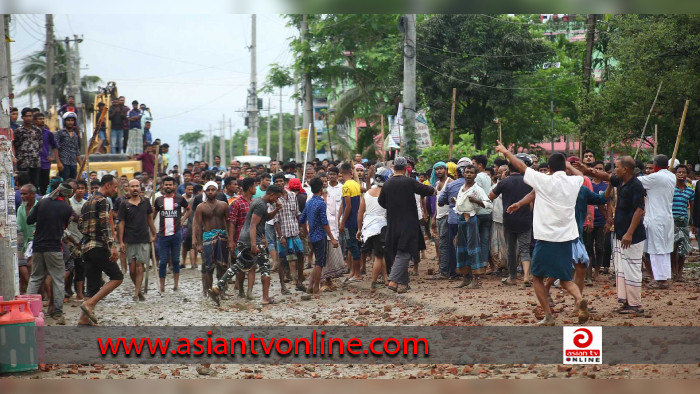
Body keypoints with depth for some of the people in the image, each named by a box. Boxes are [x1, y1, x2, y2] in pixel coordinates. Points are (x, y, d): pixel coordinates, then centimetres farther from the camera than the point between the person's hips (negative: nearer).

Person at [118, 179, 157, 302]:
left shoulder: (146, 202, 6)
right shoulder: (124, 204, 1)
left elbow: (150, 219, 16)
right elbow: (121, 223, 2)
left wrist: (154, 234, 16)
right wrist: (121, 241, -2)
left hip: (144, 240, 0)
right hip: (130, 241, 0)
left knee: (140, 268, -7)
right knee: (132, 269, 0)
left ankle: (136, 293, -4)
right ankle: (138, 289, 20)